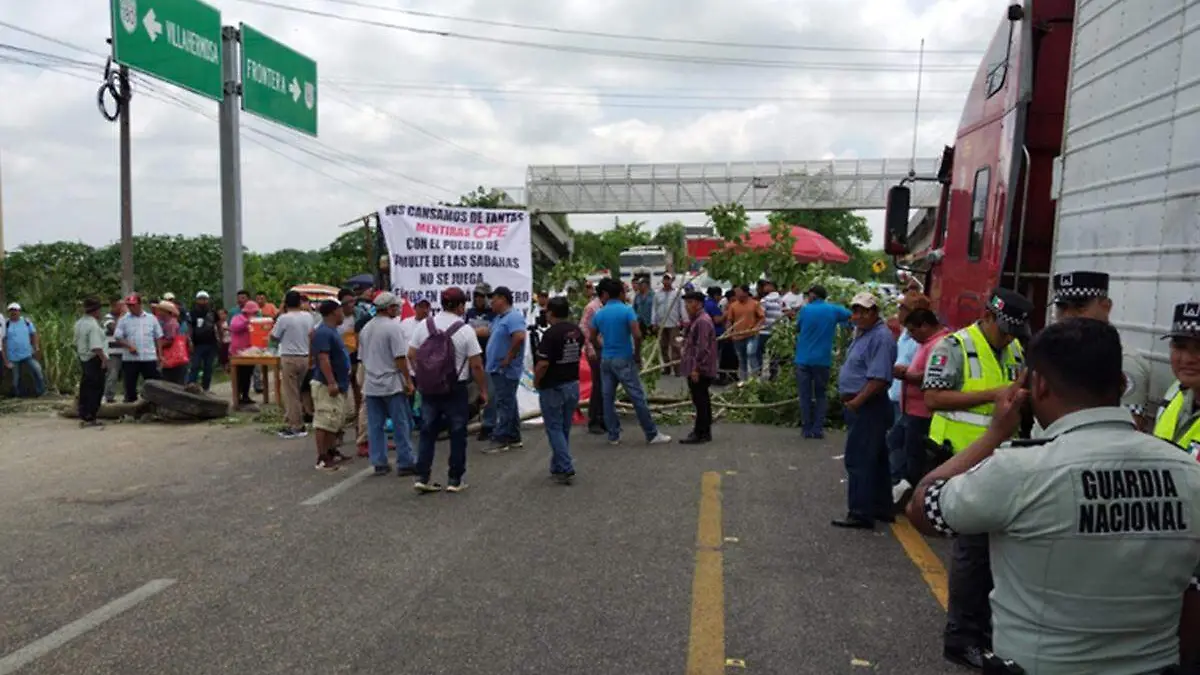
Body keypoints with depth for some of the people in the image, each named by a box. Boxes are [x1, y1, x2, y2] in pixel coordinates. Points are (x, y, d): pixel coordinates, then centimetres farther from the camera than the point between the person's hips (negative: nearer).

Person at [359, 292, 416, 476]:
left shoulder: (365, 329, 11)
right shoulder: (393, 327, -13)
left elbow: (362, 357, 18)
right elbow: (400, 358, -17)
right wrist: (408, 381, -11)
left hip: (371, 385, 7)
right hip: (392, 384, -7)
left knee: (375, 426, 8)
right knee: (401, 425, 0)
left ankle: (379, 463, 11)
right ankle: (405, 463, 3)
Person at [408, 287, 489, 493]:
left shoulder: (424, 325, 1)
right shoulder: (465, 330, -10)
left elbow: (411, 355, 5)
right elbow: (476, 365, -11)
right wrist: (483, 390, 0)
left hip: (428, 389, 4)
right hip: (455, 389, -4)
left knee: (427, 433, 12)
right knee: (457, 434, 7)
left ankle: (422, 477, 10)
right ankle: (455, 480, 12)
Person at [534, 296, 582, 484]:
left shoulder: (551, 334, -20)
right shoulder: (577, 331, 5)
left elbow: (543, 364, -22)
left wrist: (536, 382, -7)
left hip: (553, 388, -7)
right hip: (573, 384, 7)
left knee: (554, 428, 2)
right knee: (564, 429, 15)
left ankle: (566, 468, -5)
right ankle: (557, 467, 25)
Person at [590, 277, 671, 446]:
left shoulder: (598, 314, 3)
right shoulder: (627, 310, -9)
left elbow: (593, 338, 10)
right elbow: (637, 335, -18)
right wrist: (637, 354, -4)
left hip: (606, 359, 4)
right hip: (624, 359, -4)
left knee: (608, 398, 9)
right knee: (637, 397, 0)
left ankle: (613, 436, 14)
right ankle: (652, 434, 6)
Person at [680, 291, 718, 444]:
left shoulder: (702, 321, -17)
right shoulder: (696, 320, 17)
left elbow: (702, 348, -23)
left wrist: (696, 368, -24)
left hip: (700, 370, -11)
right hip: (697, 369, 11)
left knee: (700, 401, -6)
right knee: (702, 400, 15)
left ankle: (701, 433, -1)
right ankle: (704, 431, 22)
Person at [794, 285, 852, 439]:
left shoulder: (805, 309, -3)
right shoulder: (833, 310, 1)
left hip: (803, 359, -1)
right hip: (822, 360, 1)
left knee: (805, 395, 6)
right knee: (821, 395, 12)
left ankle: (807, 429, 6)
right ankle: (818, 429, 5)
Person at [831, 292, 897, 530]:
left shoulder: (881, 337, -18)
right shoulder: (863, 333, 15)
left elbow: (879, 378, -25)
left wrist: (856, 401, -21)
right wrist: (849, 401, 14)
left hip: (867, 407, -10)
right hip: (860, 406, 10)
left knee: (859, 461, -7)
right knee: (875, 459, 17)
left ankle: (861, 513, -2)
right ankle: (881, 507, 27)